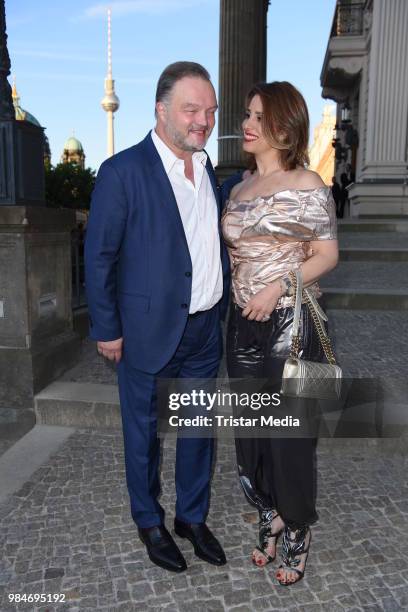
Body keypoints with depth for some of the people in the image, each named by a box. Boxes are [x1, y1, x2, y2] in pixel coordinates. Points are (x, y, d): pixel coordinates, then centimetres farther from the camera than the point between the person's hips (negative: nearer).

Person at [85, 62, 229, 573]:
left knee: (199, 430, 18)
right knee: (143, 432, 14)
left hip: (204, 331, 6)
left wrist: (220, 307, 11)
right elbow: (98, 258, -10)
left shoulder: (206, 169, 8)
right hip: (148, 333, -6)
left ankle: (193, 517, 39)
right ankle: (149, 522, 37)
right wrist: (107, 330, -9)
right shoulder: (122, 172, -13)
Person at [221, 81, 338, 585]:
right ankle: (269, 522, 36)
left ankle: (296, 537, 29)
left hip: (290, 322, -6)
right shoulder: (238, 189, 11)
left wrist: (280, 286, -19)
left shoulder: (307, 185, -6)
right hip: (243, 322, 6)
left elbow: (328, 254, -6)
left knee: (290, 430, 5)